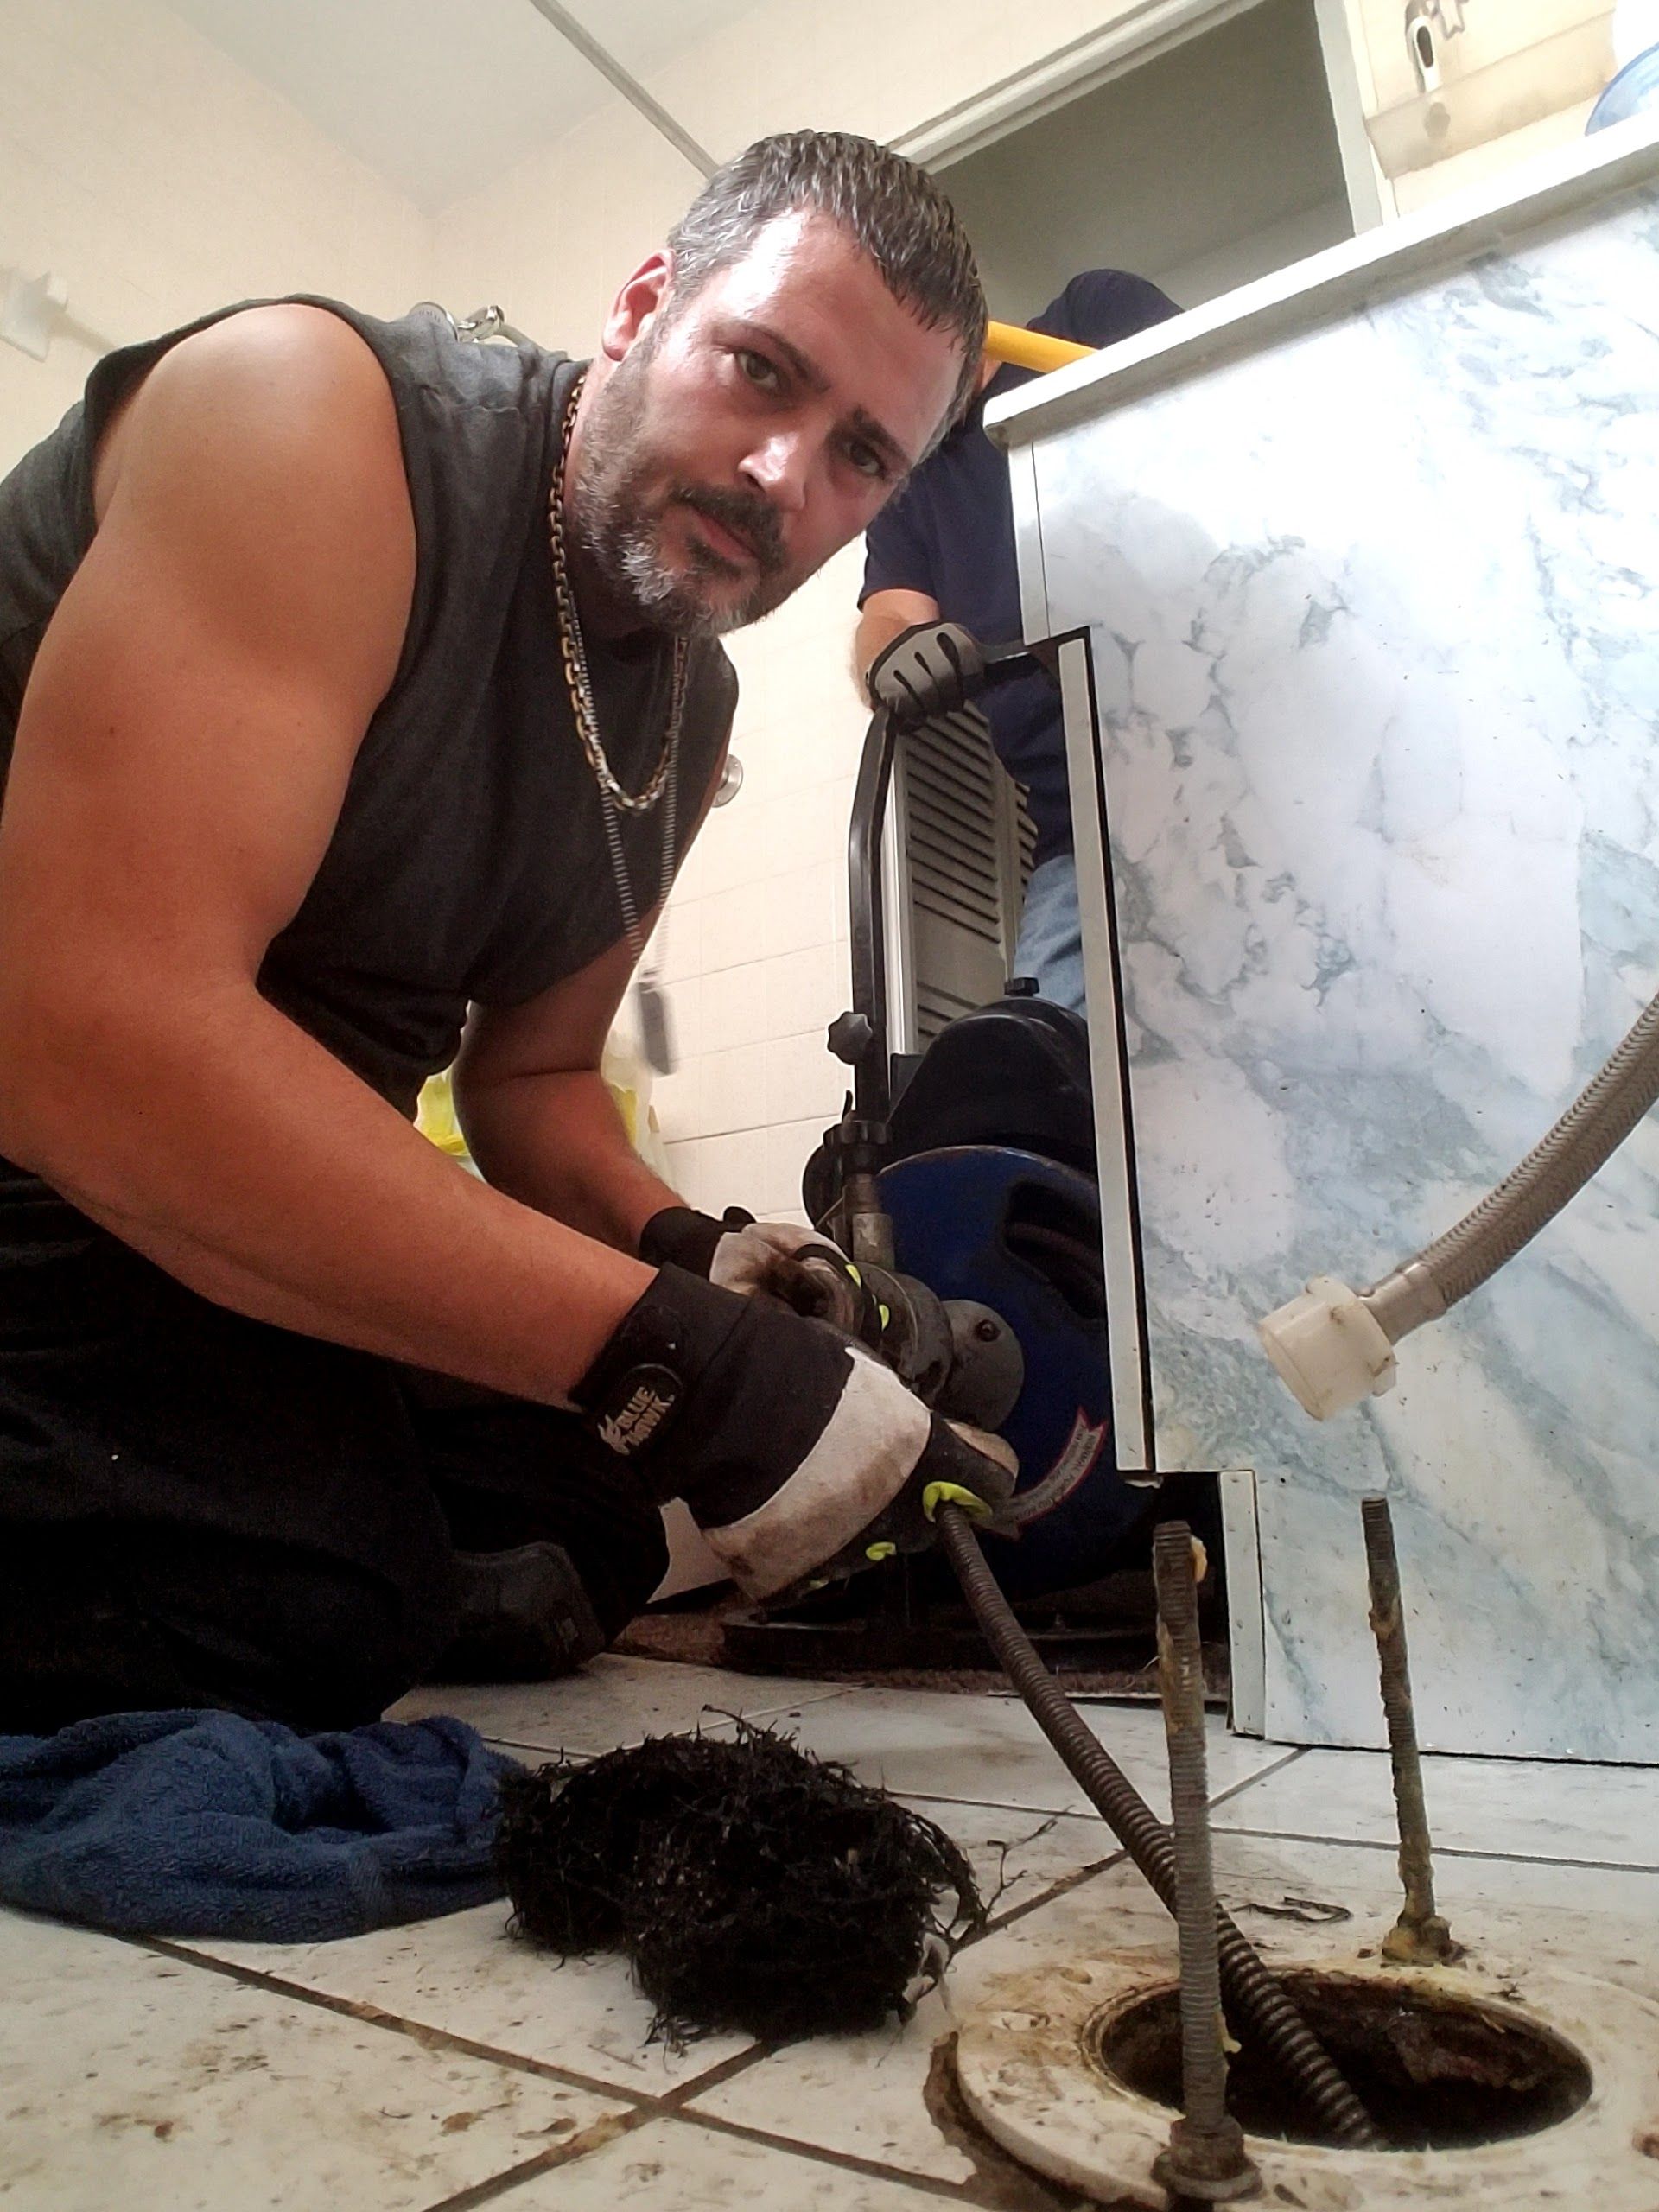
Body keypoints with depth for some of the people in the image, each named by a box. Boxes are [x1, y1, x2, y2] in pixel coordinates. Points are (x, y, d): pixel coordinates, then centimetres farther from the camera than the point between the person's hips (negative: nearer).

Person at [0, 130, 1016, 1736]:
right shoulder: (317, 412, -20)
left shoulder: (693, 710, 3)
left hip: (238, 1222, 7)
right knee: (324, 1600, -23)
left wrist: (692, 1259, -10)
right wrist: (677, 1358, -32)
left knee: (587, 1515, 12)